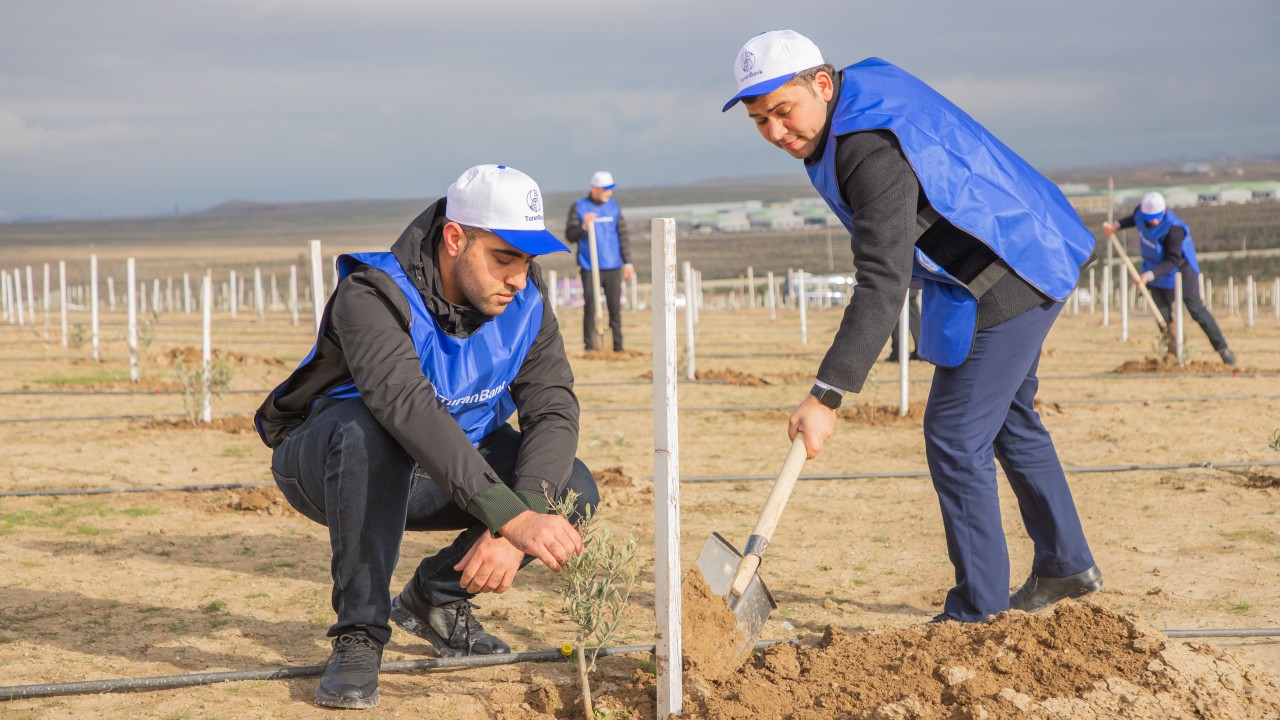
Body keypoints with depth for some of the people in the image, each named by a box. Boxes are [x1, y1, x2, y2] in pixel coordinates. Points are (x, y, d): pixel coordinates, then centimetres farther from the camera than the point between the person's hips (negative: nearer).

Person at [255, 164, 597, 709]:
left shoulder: (524, 301, -12)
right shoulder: (373, 296, -31)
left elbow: (554, 411, -18)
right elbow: (409, 408, -47)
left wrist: (517, 527, -36)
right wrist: (510, 517, -57)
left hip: (437, 474, 5)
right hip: (323, 464, -5)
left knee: (573, 489, -17)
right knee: (368, 429, -40)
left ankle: (436, 594, 7)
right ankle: (359, 634, -26)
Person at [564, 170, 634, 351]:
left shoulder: (613, 206, 10)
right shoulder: (578, 207, 0)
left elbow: (623, 235, 12)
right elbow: (570, 235, -2)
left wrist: (627, 262, 8)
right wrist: (584, 226, -20)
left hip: (613, 268, 3)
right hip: (590, 269, -3)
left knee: (615, 308, 2)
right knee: (590, 308, -4)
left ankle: (618, 347, 7)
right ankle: (589, 347, 1)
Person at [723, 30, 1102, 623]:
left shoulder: (873, 151, -30)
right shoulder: (864, 84, 1)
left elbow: (884, 284, -37)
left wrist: (826, 396, -41)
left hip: (1003, 282, -11)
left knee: (956, 440, -9)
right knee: (1009, 423, 24)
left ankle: (976, 615, -2)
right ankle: (1067, 567, 38)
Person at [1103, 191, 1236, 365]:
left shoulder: (1174, 229, -34)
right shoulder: (1141, 212, -14)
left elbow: (1172, 262, -32)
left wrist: (1150, 275, -42)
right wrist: (1116, 225, -2)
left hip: (1180, 268, -6)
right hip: (1154, 269, 6)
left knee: (1196, 309, -5)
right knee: (1162, 314, 3)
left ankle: (1223, 349, 5)